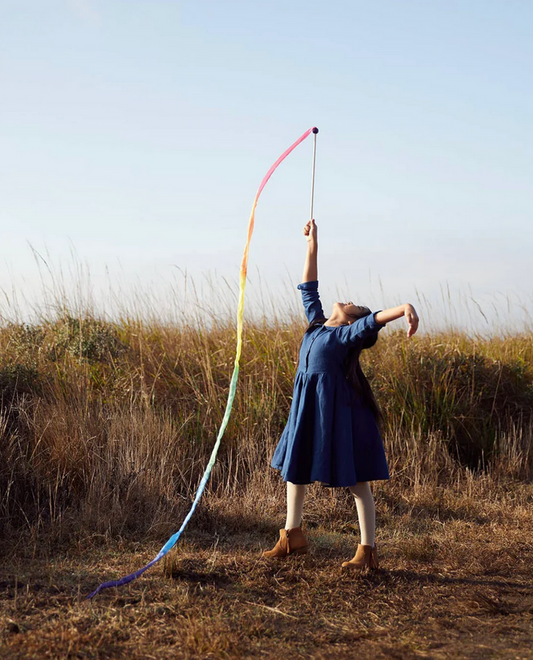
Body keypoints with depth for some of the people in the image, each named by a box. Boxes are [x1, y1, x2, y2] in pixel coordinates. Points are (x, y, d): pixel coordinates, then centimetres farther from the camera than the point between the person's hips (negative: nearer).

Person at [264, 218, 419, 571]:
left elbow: (376, 319, -27)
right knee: (294, 468, 16)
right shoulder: (317, 325, 10)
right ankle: (292, 535, 31)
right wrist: (312, 247, 17)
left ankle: (368, 549, 6)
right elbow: (309, 289, 17)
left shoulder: (349, 334, -8)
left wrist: (404, 309, -46)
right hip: (307, 408, 8)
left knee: (356, 479, 0)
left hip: (336, 410, -8)